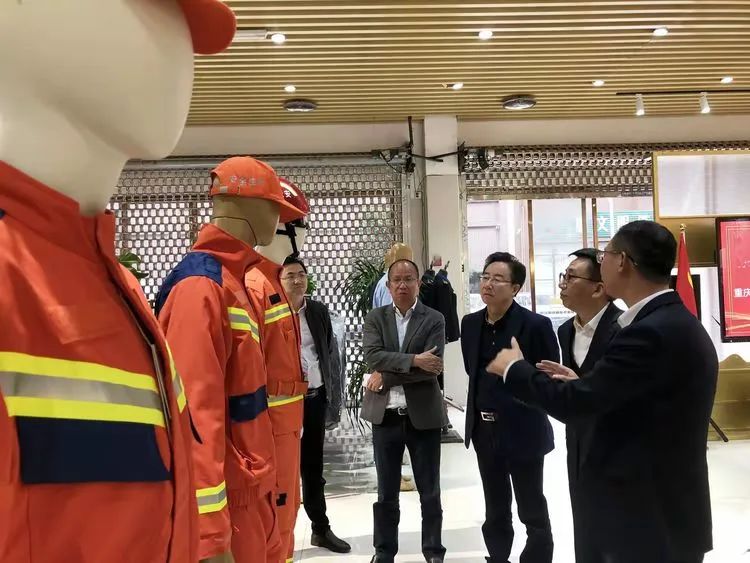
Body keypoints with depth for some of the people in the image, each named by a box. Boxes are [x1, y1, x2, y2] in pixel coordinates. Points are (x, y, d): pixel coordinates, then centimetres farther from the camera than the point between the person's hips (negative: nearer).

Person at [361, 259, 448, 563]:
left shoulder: (434, 319, -1)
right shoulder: (375, 318, 4)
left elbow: (432, 367, -14)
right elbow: (373, 355, -12)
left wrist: (385, 377, -13)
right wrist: (414, 360, -21)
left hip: (423, 416, -1)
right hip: (385, 416, 1)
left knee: (429, 491, 11)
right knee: (386, 492, 13)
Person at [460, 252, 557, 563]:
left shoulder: (536, 324, -13)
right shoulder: (471, 323, 4)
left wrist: (526, 403, -11)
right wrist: (485, 400, 7)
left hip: (522, 430, -5)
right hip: (484, 429, 5)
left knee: (533, 512, 9)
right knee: (495, 511, 19)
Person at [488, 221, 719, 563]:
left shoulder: (651, 331, -24)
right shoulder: (673, 322, 6)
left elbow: (572, 404, -22)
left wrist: (513, 368, -8)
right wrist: (583, 384, 10)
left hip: (649, 521, -9)